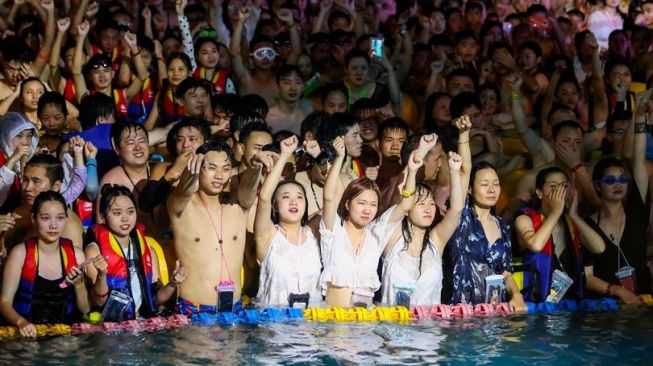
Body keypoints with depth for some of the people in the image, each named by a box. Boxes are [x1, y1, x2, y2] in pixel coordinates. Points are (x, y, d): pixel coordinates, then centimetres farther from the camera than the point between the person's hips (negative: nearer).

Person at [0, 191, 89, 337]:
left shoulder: (76, 254, 5)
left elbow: (85, 309, 7)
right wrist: (21, 322, -26)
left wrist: (79, 285, -11)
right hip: (29, 335, -2)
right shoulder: (20, 253, -3)